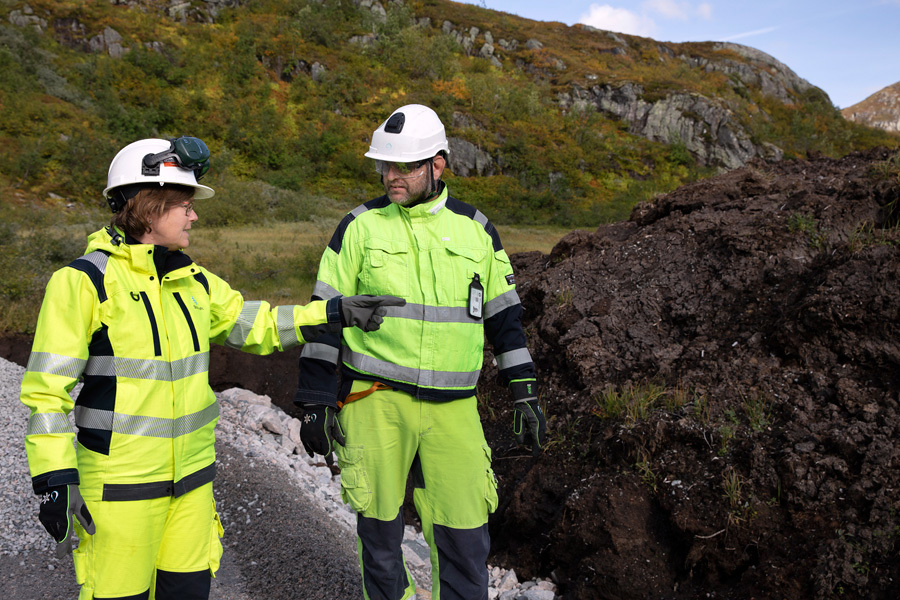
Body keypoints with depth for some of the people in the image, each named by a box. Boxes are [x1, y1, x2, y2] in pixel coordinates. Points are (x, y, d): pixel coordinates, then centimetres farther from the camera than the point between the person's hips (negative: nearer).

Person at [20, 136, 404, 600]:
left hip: (192, 475, 6)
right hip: (121, 483, -6)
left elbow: (257, 325, 14)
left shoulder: (192, 281, 7)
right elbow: (46, 388, -11)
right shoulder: (86, 281, -12)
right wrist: (54, 481, -15)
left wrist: (335, 312, 5)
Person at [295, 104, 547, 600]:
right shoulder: (360, 227, 0)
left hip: (453, 409, 2)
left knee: (465, 535, 2)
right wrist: (315, 402, -2)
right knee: (379, 530, 10)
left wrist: (525, 394, 9)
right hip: (375, 402, -1)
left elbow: (504, 316, 12)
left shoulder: (476, 229, 7)